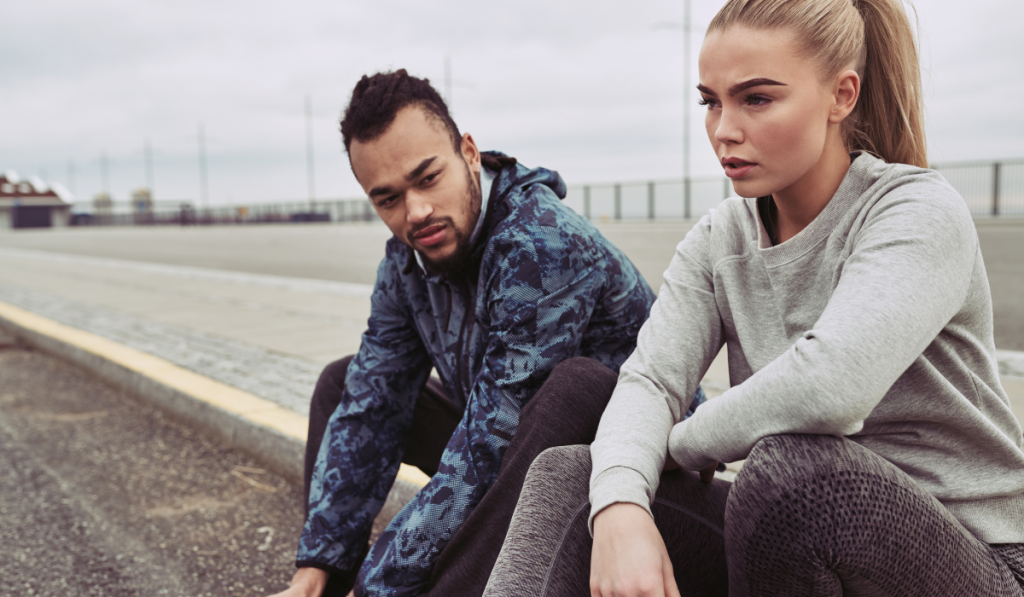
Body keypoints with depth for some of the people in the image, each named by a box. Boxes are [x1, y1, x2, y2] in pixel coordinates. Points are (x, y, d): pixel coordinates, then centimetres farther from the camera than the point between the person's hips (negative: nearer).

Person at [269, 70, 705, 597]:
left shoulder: (543, 244, -29)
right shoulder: (405, 261, -3)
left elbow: (493, 441, -31)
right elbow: (370, 410, -1)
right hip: (508, 439, 7)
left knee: (575, 382, -39)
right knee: (344, 382, 7)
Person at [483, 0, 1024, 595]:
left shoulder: (921, 212, -17)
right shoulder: (718, 241, 2)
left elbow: (833, 382, -34)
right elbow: (650, 376, -11)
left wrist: (682, 442, -17)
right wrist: (618, 506, -32)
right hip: (804, 540, 5)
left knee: (793, 466, -37)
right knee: (566, 472, -9)